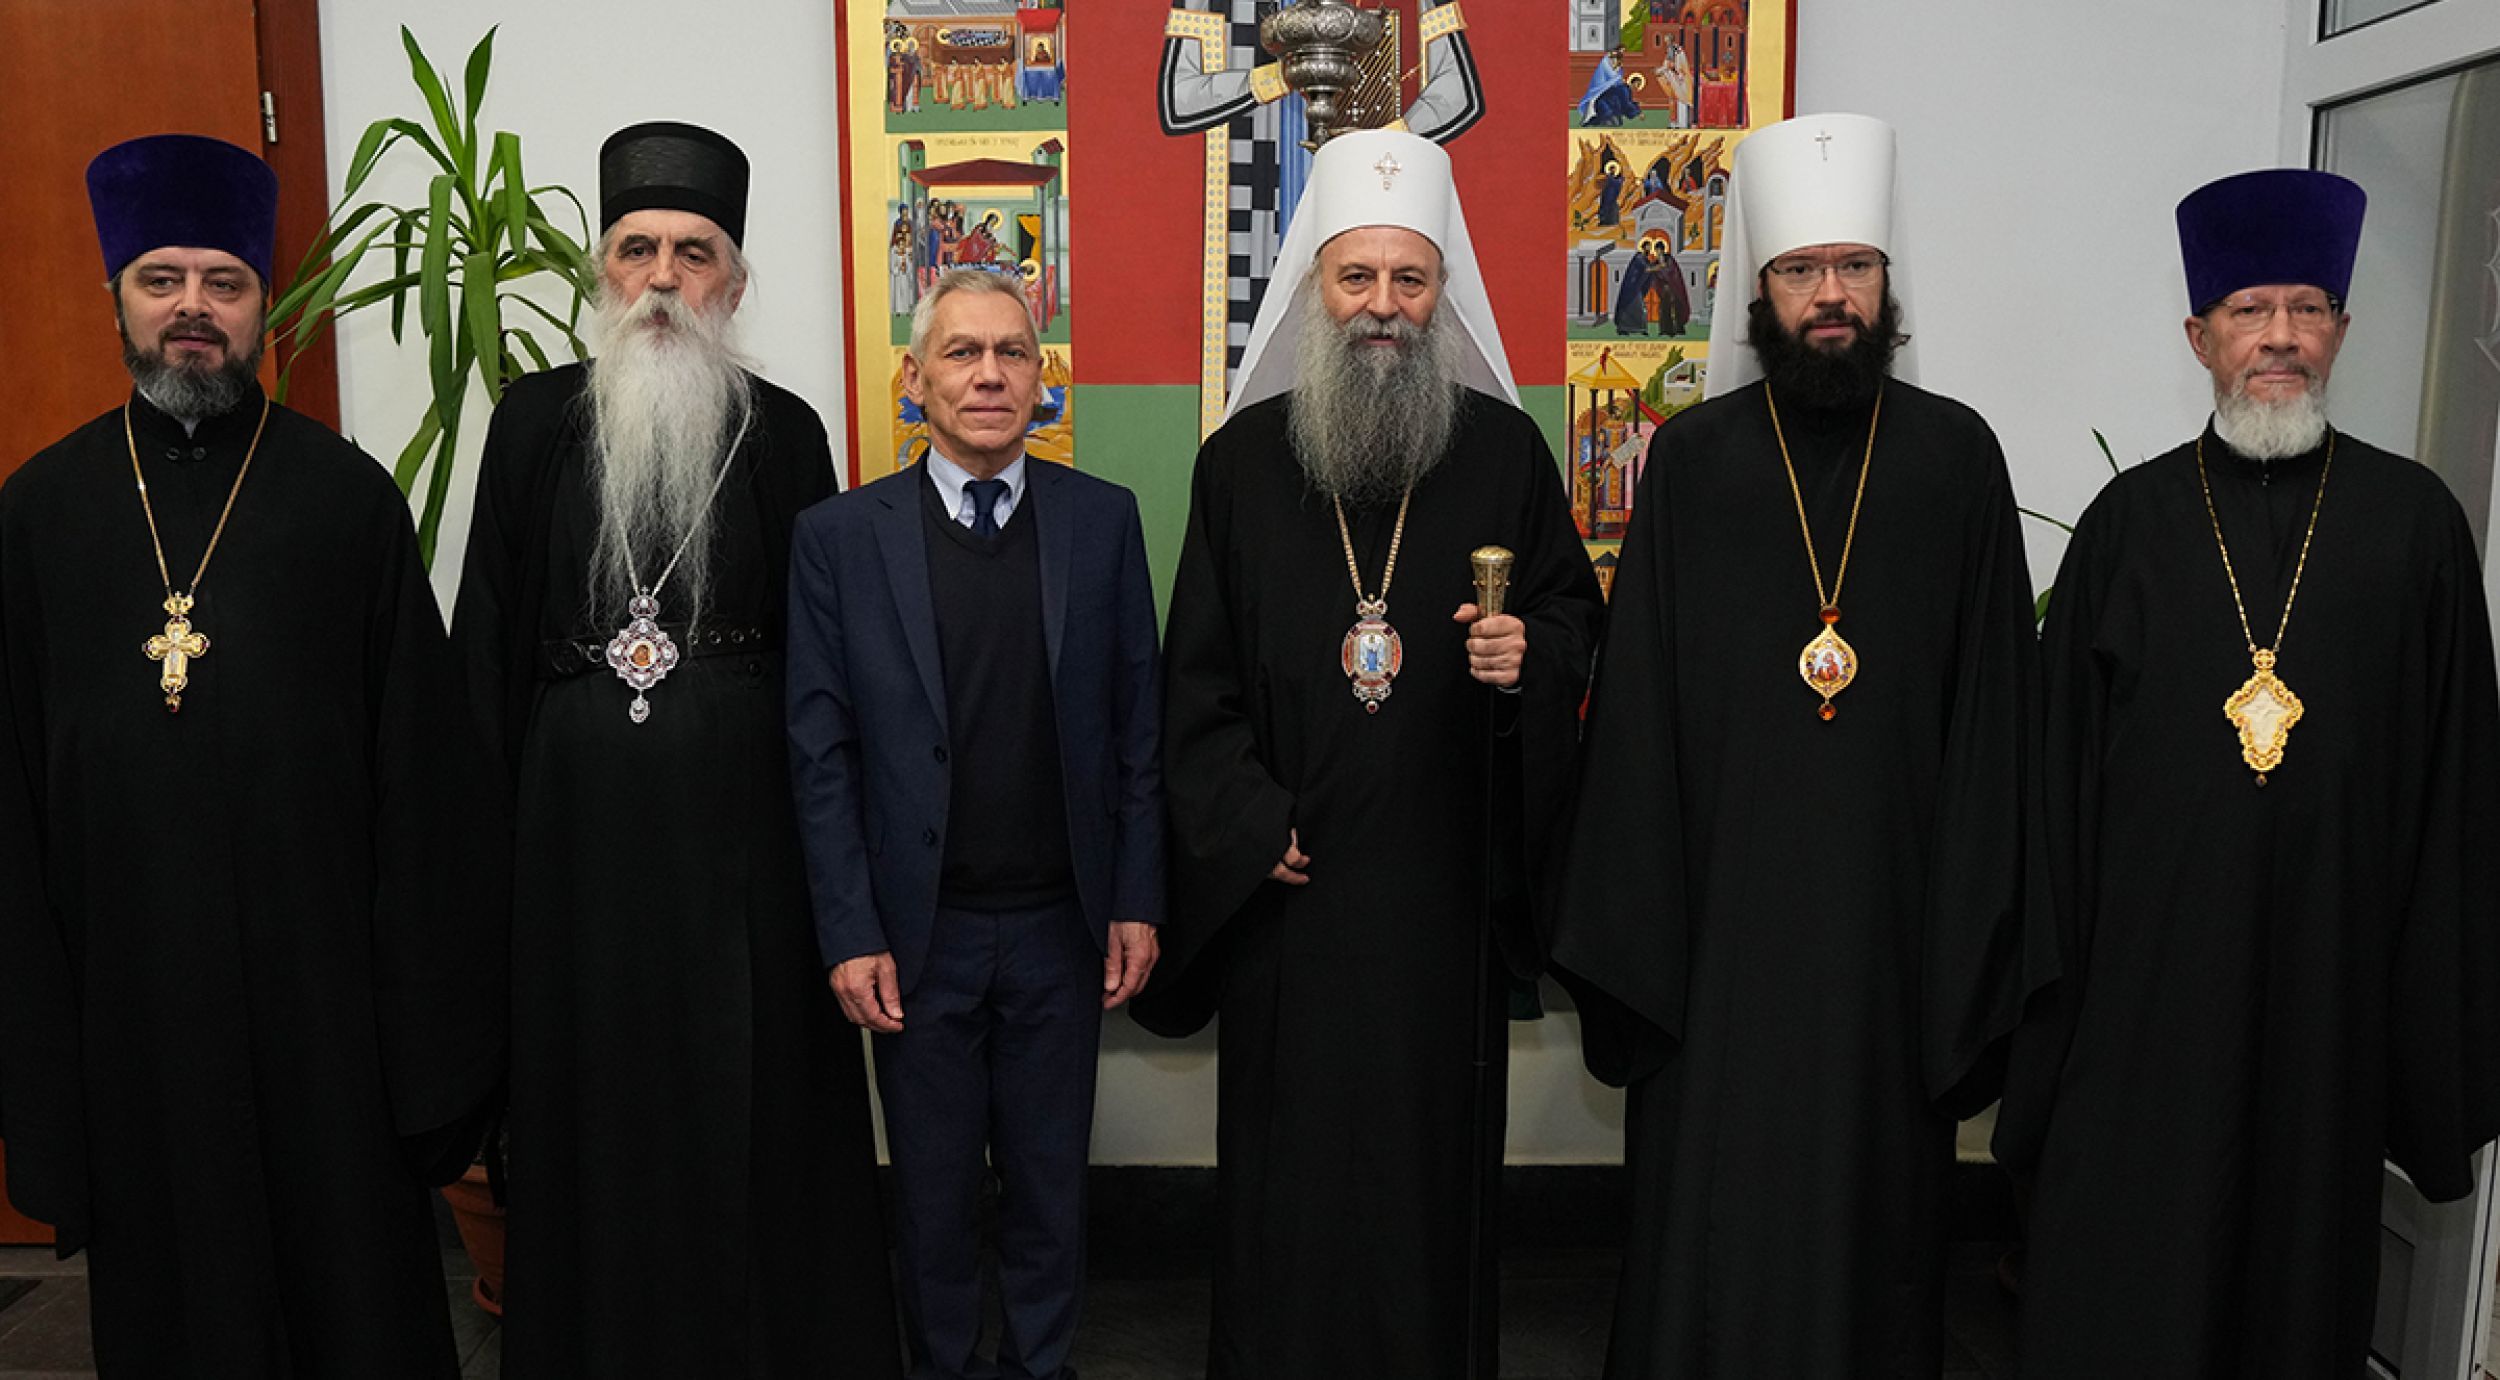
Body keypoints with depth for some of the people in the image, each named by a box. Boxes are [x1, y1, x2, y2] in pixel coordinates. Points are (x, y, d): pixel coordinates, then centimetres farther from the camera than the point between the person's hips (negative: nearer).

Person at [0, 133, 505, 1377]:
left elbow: (421, 755, -2)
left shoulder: (349, 495, -1)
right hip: (129, 980, 2)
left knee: (352, 1270, 9)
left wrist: (423, 994, -5)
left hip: (318, 970, -2)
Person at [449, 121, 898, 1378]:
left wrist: (830, 833, 0)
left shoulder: (785, 431, 1)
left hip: (740, 811, -1)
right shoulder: (536, 419, 3)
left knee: (750, 1085, 7)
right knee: (597, 1093, 10)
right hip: (580, 806, 1)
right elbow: (488, 631, 6)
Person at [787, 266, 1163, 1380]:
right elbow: (821, 753, -3)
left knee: (1050, 1175, 16)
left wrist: (1137, 900, -1)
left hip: (1062, 924, 1)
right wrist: (850, 932, -7)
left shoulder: (1102, 520, -1)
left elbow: (1138, 724, 2)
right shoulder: (841, 536, -4)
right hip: (919, 932, -1)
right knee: (933, 1184, 15)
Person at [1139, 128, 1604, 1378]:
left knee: (1435, 1137, 9)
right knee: (1289, 1145, 8)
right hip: (1286, 880, 0)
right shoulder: (1240, 460, 3)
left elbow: (1575, 611, 10)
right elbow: (1197, 676, 4)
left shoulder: (1504, 450, 2)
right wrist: (1247, 822, -4)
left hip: (1446, 875, 0)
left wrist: (1528, 656, -12)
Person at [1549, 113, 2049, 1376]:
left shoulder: (1956, 454, 3)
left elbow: (1993, 701, 3)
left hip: (1889, 893, 1)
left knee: (1872, 1187, 11)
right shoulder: (1692, 456, 1)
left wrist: (1974, 911, -2)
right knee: (1708, 1195, 8)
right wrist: (1632, 917, -4)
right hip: (1722, 894, 0)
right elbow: (1638, 699, 0)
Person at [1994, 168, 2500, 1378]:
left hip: (2331, 958, 1)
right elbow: (2062, 756, 3)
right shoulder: (2130, 521, 2)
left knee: (2303, 1252, 13)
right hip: (2149, 952, 0)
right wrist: (2054, 949, 1)